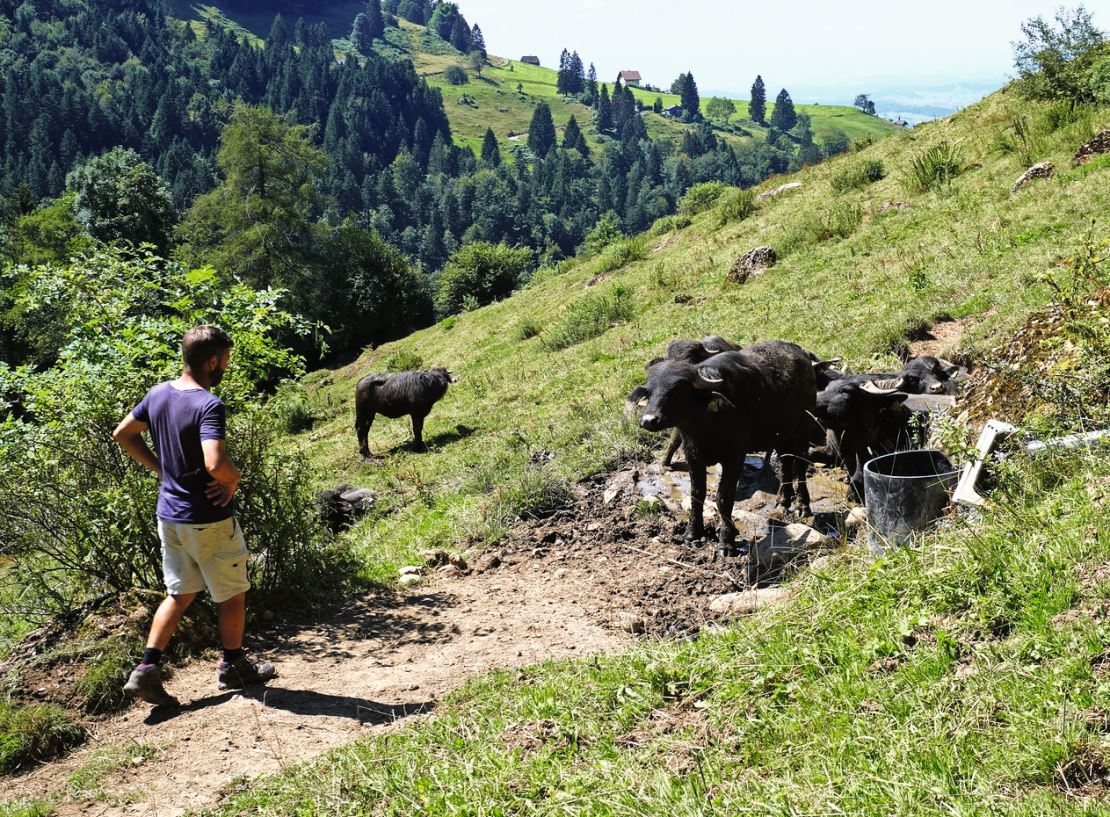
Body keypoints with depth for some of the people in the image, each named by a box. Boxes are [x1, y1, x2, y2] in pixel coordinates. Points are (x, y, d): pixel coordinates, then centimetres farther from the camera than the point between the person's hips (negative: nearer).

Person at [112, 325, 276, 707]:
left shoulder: (159, 393, 1)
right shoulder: (208, 405, -24)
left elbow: (122, 434, 13)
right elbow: (215, 464, -36)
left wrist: (161, 467, 12)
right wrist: (234, 478, -15)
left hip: (169, 514, 7)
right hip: (208, 518, -7)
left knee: (179, 593, 19)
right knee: (233, 593, 13)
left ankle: (147, 669, 11)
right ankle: (234, 667, 28)